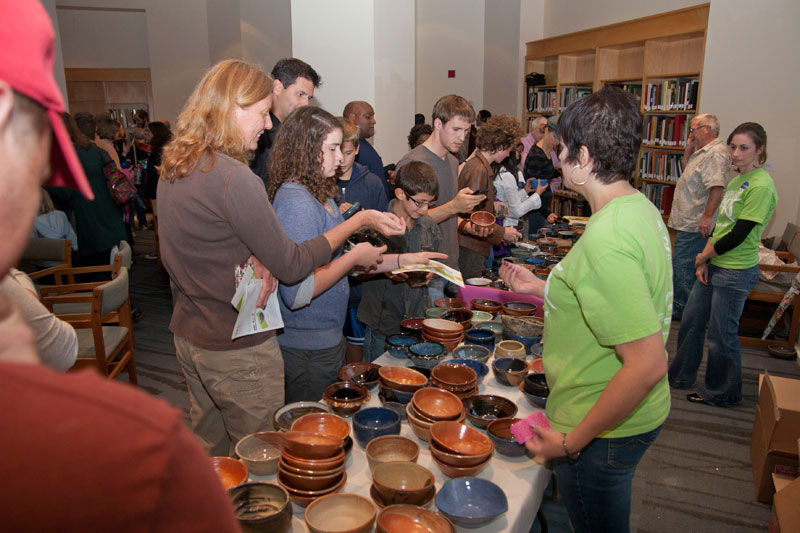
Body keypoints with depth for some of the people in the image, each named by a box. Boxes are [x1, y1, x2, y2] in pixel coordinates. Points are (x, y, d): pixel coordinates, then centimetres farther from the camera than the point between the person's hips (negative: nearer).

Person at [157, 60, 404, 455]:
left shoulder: (172, 169, 3)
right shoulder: (234, 178, -25)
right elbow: (291, 266, -19)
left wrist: (256, 261, -8)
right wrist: (358, 221, -12)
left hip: (187, 336, 9)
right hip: (237, 349, -9)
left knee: (209, 450, 24)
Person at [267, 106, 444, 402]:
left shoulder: (321, 195, 8)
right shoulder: (295, 201, -23)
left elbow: (334, 261, 12)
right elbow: (296, 294, -29)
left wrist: (404, 260, 8)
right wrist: (355, 257, -19)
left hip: (327, 340, 9)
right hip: (306, 352, -9)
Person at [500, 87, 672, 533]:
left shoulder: (605, 240, -30)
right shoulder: (641, 208, 2)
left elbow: (648, 365, -32)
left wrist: (572, 441, -22)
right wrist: (541, 287, 18)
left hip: (604, 431, -9)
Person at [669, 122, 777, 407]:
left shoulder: (761, 186, -18)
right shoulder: (737, 180, 10)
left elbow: (738, 235, -20)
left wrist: (704, 255, -7)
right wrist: (704, 260, 1)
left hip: (736, 271, -9)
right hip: (713, 265, 9)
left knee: (721, 334, 4)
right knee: (690, 322, 17)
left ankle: (722, 393, 24)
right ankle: (681, 376, 35)